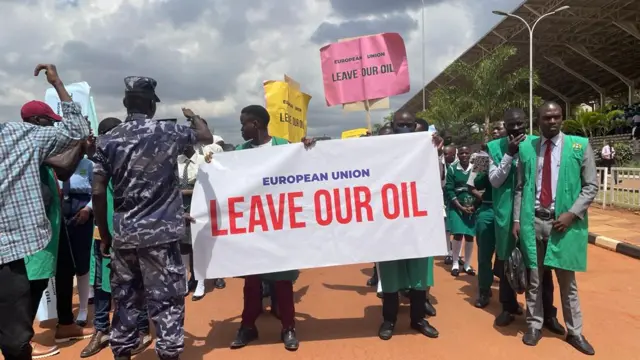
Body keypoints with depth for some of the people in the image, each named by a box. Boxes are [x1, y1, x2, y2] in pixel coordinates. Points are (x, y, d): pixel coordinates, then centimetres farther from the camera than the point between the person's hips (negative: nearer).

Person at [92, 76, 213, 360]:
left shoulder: (107, 141, 4)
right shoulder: (169, 132, -3)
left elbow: (98, 193, 0)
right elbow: (207, 137, 14)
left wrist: (104, 235, 10)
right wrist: (195, 117, 34)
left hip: (123, 235, 4)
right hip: (161, 233, -3)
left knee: (125, 300, 15)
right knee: (166, 301, 3)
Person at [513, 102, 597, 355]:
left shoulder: (580, 145, 0)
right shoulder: (526, 148, 5)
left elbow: (591, 186, 0)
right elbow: (520, 188, 8)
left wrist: (572, 214, -11)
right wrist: (517, 220, 2)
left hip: (564, 222, -1)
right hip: (533, 221, 1)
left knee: (567, 281, 10)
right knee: (533, 280, 10)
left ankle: (575, 332, 25)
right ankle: (534, 326, 25)